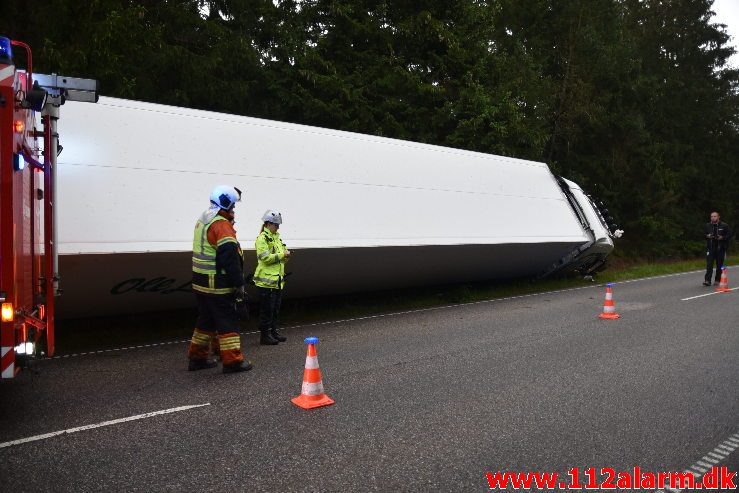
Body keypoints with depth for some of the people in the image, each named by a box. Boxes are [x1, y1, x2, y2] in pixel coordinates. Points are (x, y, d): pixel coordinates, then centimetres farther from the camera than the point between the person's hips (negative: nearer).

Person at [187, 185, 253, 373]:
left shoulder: (202, 220, 14)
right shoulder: (221, 225, -17)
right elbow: (230, 256, -23)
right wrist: (239, 283, -20)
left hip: (201, 283, 9)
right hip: (217, 285, -9)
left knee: (206, 320, 19)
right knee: (228, 321, -2)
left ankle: (197, 358, 27)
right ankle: (233, 361, 2)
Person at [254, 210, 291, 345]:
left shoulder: (277, 237, 17)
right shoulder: (262, 238, -11)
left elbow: (282, 257, 22)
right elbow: (265, 258, -20)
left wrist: (287, 255, 1)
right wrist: (282, 255, -19)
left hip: (277, 280, 9)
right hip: (266, 281, -9)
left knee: (276, 309, 15)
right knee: (267, 310, -2)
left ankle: (275, 332, 25)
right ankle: (265, 335, 6)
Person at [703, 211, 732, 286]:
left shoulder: (724, 226, 0)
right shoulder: (707, 226, 8)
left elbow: (729, 235, 1)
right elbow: (704, 234, 17)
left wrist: (722, 237, -16)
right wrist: (707, 236, -4)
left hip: (720, 248, -1)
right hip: (710, 248, 1)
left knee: (719, 265, 6)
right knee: (709, 264, -8)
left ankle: (717, 280, 17)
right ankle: (707, 280, -12)